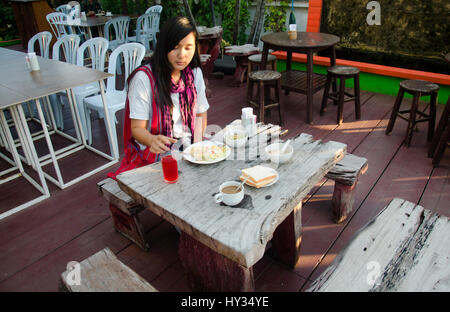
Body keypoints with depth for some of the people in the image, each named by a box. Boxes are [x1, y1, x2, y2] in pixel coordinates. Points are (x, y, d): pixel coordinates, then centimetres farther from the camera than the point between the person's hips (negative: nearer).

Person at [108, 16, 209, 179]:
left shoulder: (195, 74, 5)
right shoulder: (144, 78, -12)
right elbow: (137, 128, -11)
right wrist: (153, 140, -35)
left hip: (187, 152, 5)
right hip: (152, 156, -5)